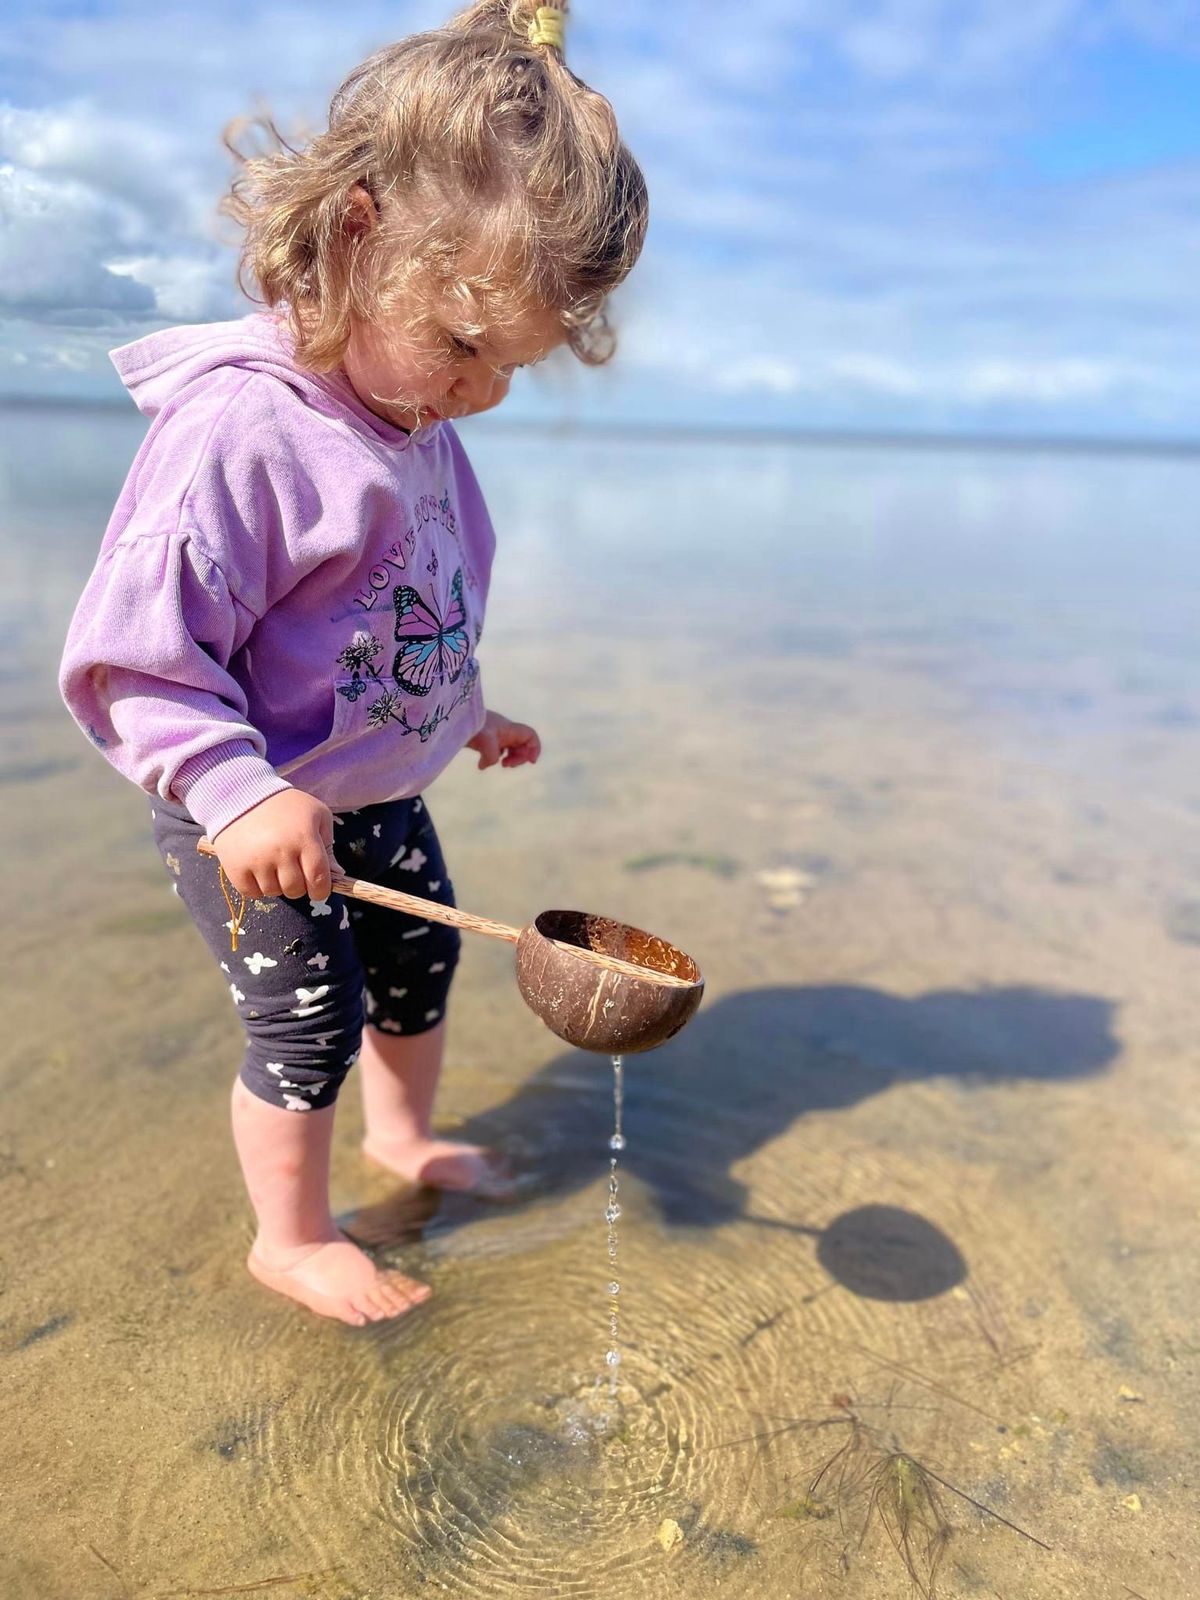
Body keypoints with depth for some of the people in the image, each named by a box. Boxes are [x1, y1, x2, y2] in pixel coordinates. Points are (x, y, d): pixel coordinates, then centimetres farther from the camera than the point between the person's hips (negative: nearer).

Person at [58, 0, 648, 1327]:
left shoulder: (417, 424, 1)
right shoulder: (235, 429, -27)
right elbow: (133, 650, -26)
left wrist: (462, 713, 22)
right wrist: (237, 790, -35)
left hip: (380, 797, 8)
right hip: (253, 826, -8)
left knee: (419, 961, 21)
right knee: (307, 1024, 3)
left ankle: (401, 1135, 49)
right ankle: (290, 1238, 30)